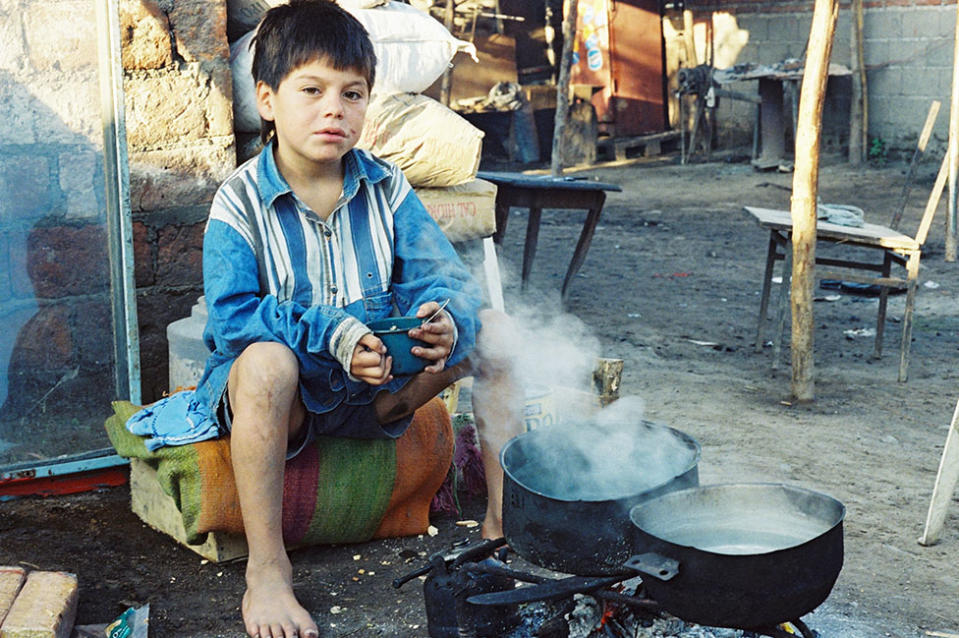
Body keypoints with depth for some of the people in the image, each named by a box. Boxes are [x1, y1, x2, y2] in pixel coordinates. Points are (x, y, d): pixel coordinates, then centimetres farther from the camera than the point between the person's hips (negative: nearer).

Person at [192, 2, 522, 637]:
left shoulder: (386, 188, 1)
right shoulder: (241, 201, -10)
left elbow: (444, 279, -5)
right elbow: (233, 317, -22)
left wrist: (446, 318, -30)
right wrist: (331, 334, -35)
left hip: (378, 378, 4)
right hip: (286, 392, -4)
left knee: (494, 329, -10)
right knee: (266, 361, -40)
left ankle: (506, 518, -1)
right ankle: (266, 571, -27)